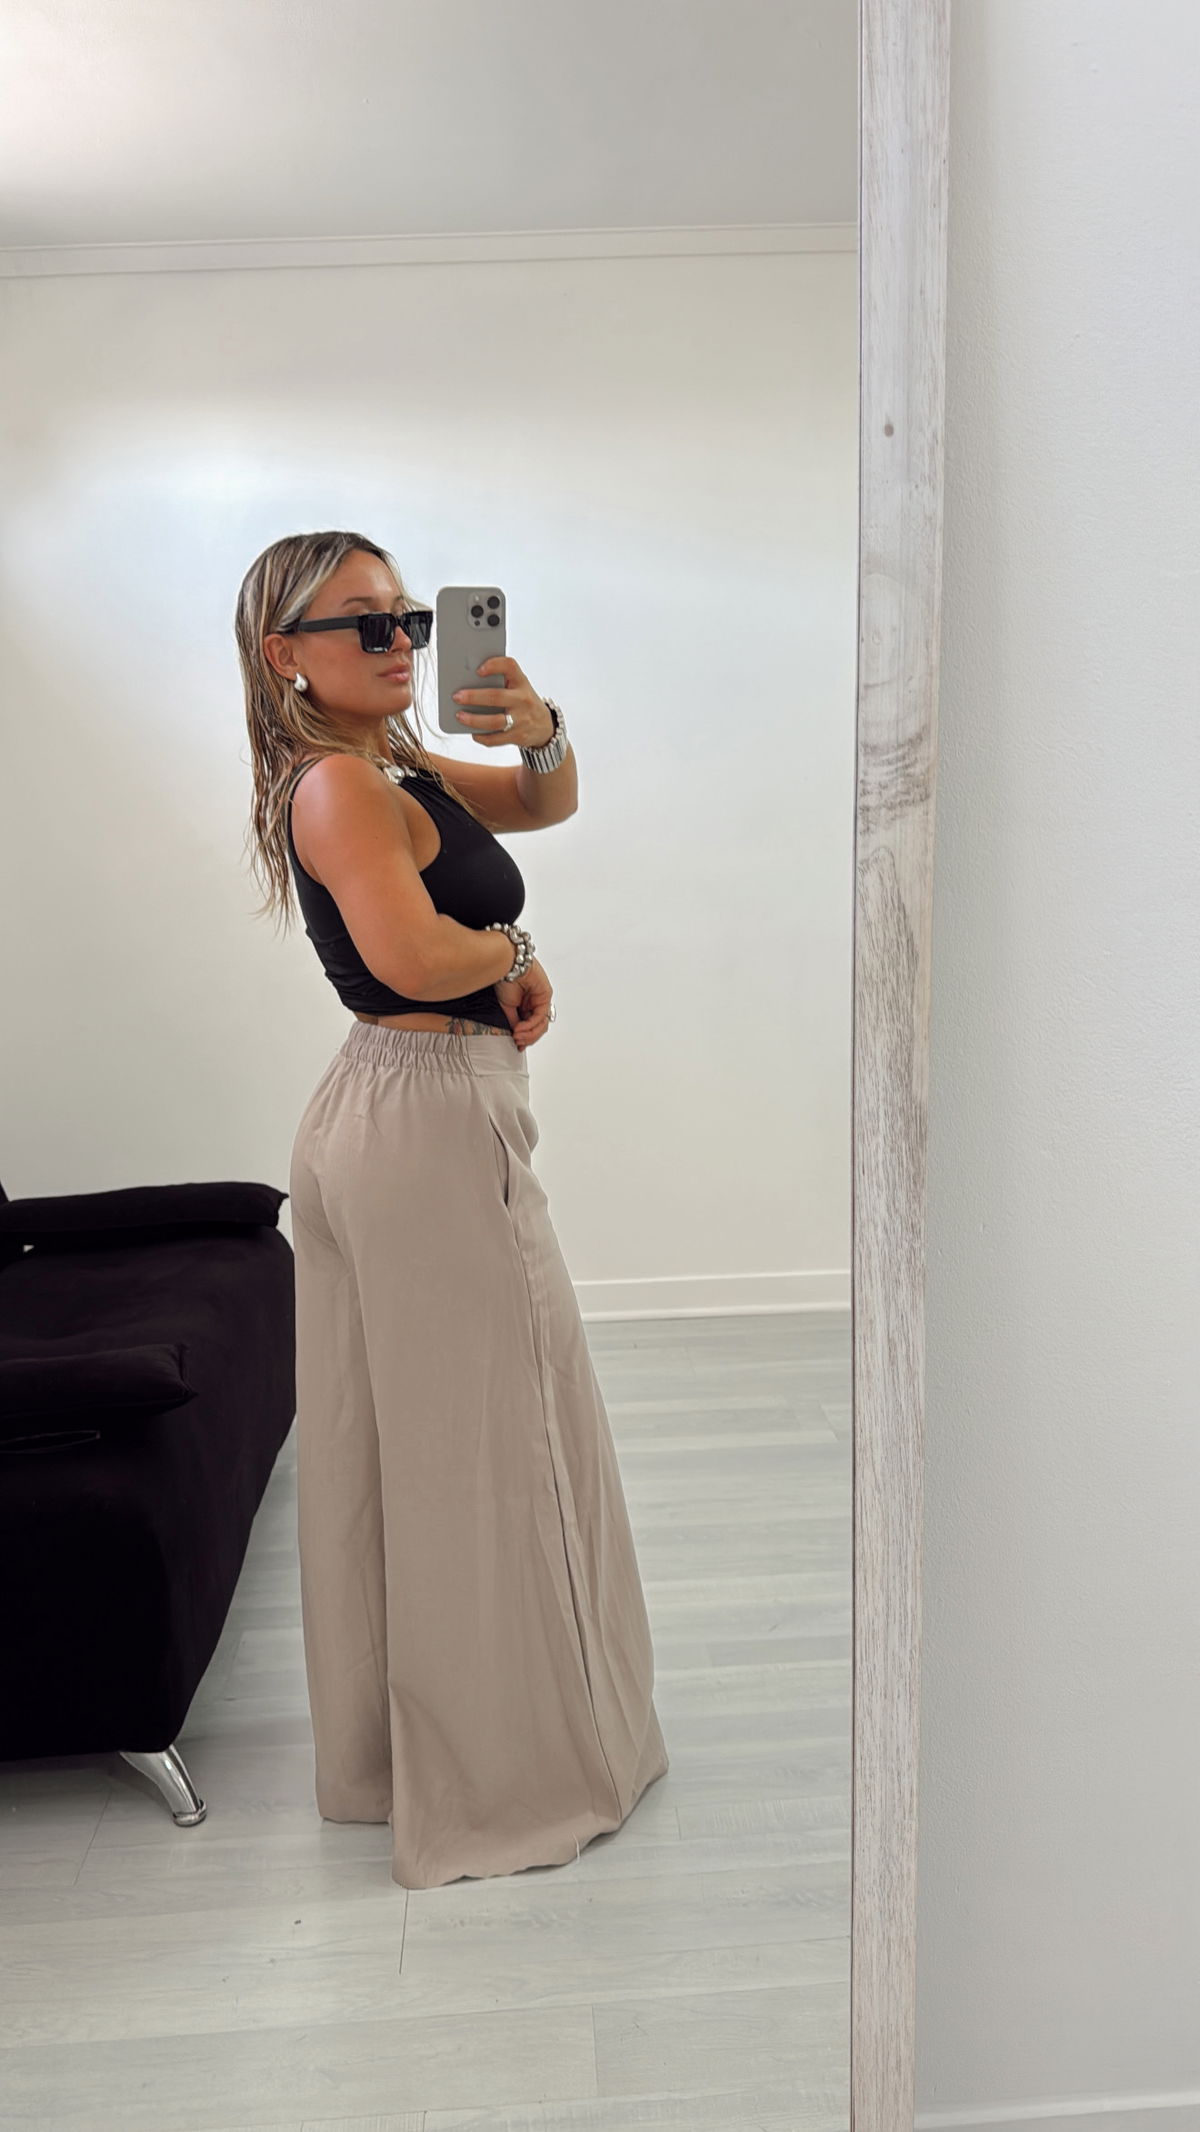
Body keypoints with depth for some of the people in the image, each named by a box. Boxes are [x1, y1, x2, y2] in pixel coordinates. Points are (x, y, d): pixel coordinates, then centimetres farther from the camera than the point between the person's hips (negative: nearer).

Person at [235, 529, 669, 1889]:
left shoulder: (396, 770, 13)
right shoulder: (341, 783, -16)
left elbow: (547, 806, 20)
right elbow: (415, 957, -31)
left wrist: (538, 731, -1)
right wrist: (515, 956, -11)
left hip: (370, 1117, 10)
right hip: (433, 1122, -10)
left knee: (383, 1445, 17)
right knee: (484, 1452, 2)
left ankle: (385, 1754, 35)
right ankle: (512, 1779, 20)